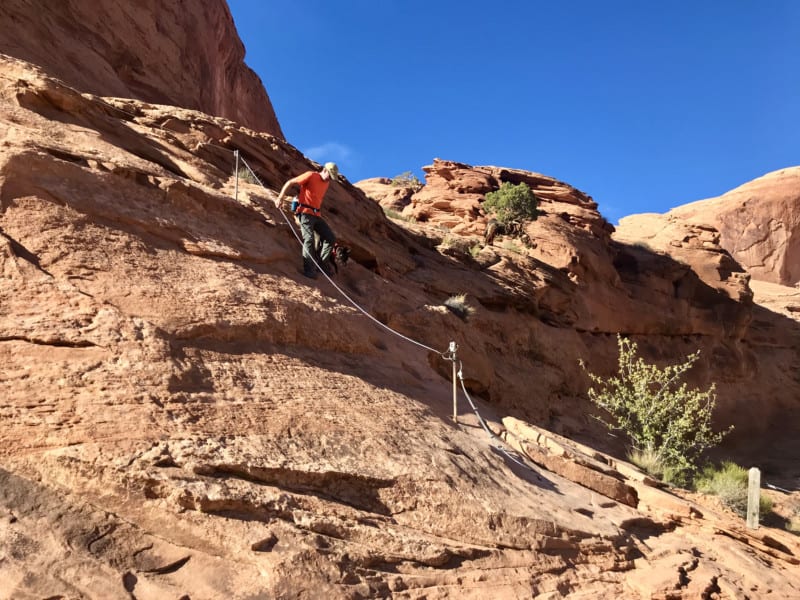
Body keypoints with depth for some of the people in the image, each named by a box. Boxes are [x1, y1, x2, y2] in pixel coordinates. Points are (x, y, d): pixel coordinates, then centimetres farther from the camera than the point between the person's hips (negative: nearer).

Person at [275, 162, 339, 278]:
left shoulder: (326, 183, 17)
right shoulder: (311, 175, -5)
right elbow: (290, 182, -7)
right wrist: (280, 197, -15)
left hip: (316, 215, 8)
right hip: (305, 212, -8)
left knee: (331, 238, 2)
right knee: (309, 239, -20)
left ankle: (323, 264, 12)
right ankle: (309, 270, -19)